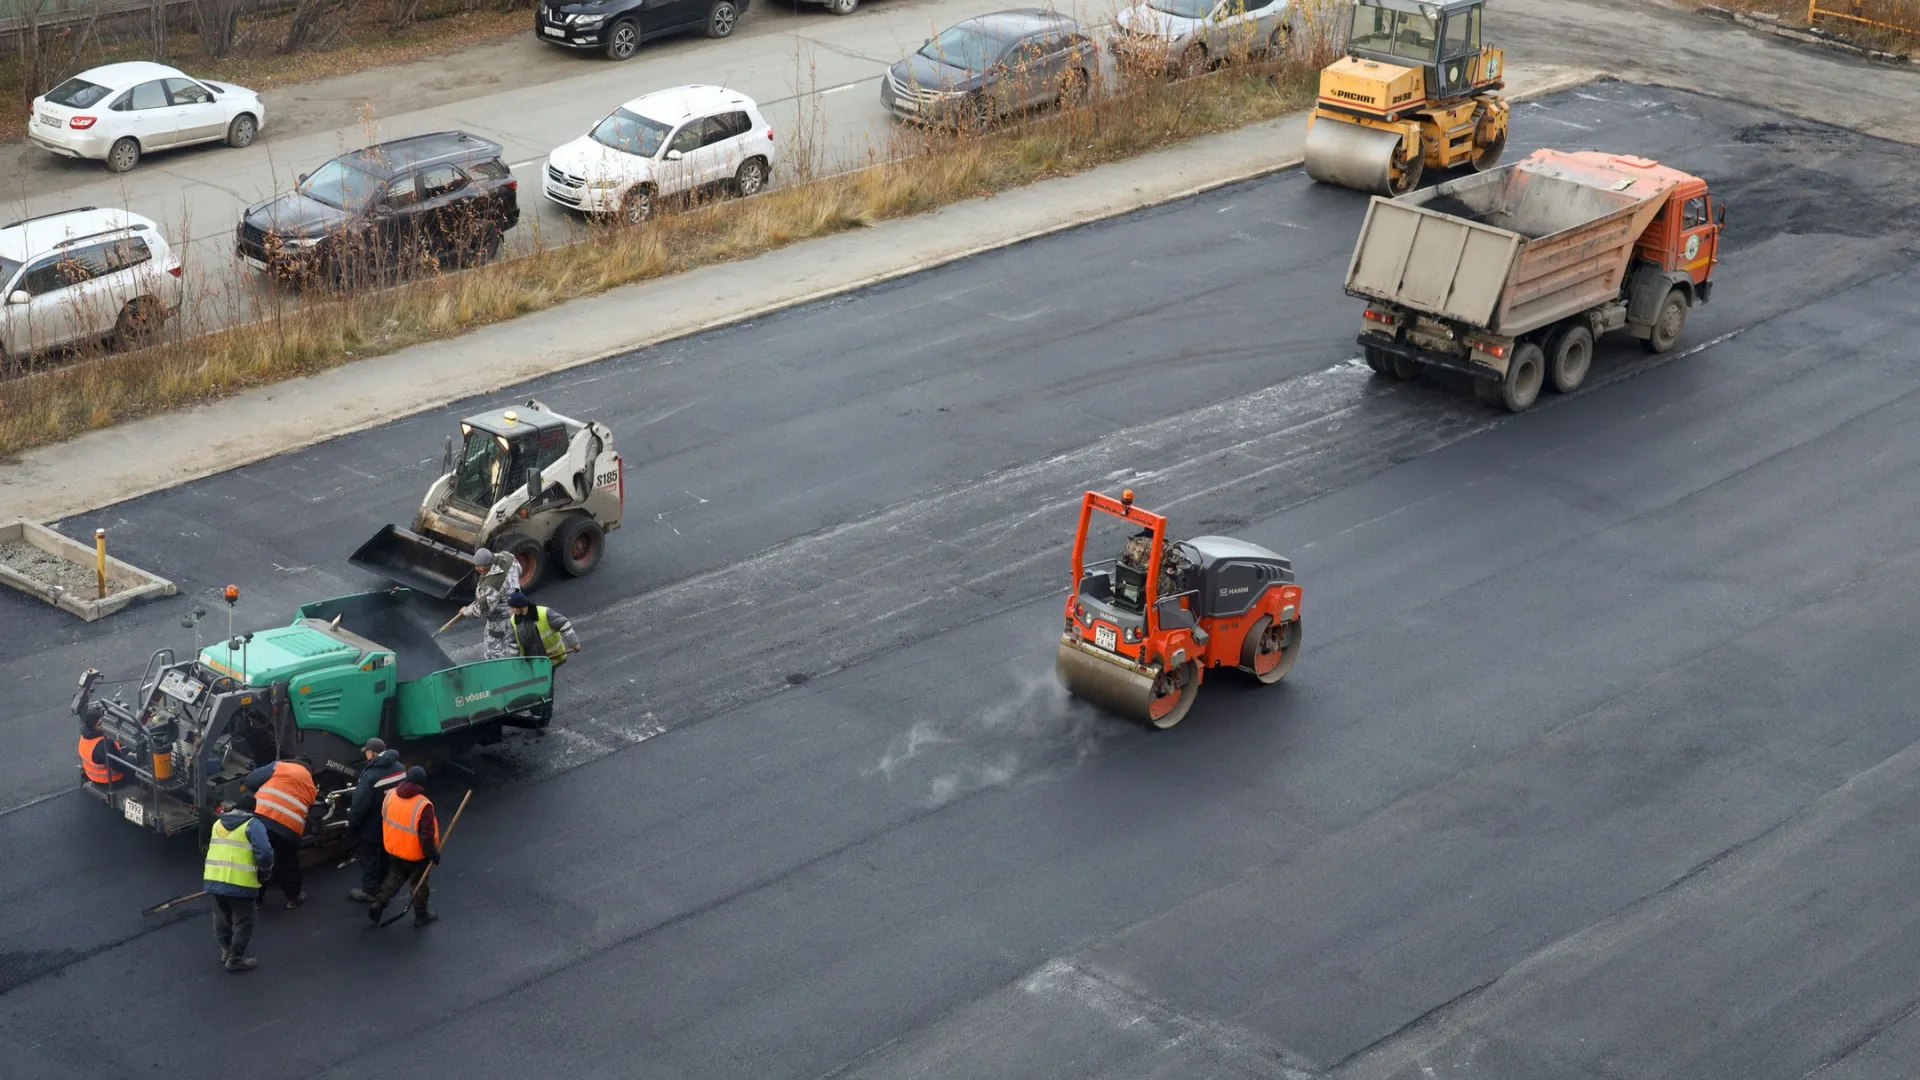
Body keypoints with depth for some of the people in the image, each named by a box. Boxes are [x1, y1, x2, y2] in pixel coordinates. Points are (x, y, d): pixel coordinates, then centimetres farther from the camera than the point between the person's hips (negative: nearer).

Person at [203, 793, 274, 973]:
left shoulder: (218, 822, 16)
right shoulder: (253, 824, -7)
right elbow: (264, 852, -18)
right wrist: (265, 871, 1)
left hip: (214, 878, 6)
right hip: (240, 882, -6)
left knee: (222, 917, 24)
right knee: (242, 922, 7)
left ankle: (226, 951, 36)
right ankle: (235, 959, 11)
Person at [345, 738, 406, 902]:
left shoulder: (370, 776, -30)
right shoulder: (400, 768, -5)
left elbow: (359, 805, -25)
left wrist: (351, 825, -10)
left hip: (371, 827, -7)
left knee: (369, 857, 11)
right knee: (386, 855, 23)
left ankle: (370, 890, 22)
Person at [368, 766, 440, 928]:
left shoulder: (390, 795, -10)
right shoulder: (423, 805, -29)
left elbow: (385, 820, 6)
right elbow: (426, 835, -24)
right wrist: (433, 853, -9)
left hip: (394, 849, 5)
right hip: (416, 854, -5)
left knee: (394, 879, 26)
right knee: (418, 884, 15)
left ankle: (377, 904, 18)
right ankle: (421, 916, 29)